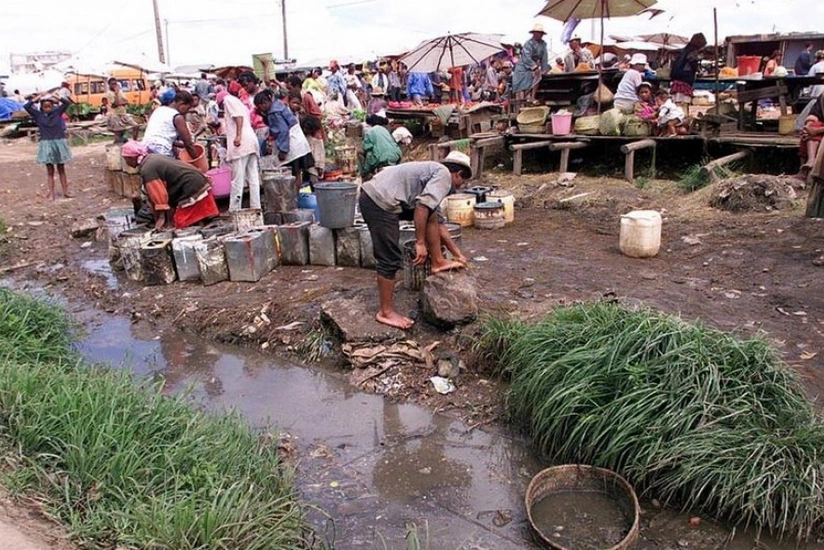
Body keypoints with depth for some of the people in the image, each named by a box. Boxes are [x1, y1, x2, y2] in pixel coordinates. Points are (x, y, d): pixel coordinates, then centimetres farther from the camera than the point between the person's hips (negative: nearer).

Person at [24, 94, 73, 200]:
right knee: (50, 170, 4)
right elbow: (26, 106, -11)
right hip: (46, 145, -1)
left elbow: (67, 103, -6)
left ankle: (65, 192, 14)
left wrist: (55, 98, -10)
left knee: (61, 169, 10)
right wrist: (37, 98, -8)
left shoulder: (57, 112, 1)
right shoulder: (38, 115, -1)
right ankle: (51, 194, 6)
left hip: (59, 143, 1)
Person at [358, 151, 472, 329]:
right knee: (391, 259, -2)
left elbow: (438, 224, 31)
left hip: (375, 195, 10)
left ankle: (438, 262, 23)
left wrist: (457, 254, 33)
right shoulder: (444, 175, -3)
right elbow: (422, 206, -19)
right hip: (379, 203, -10)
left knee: (431, 214, 16)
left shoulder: (434, 172, 26)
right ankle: (386, 312, 9)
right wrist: (420, 243, -15)